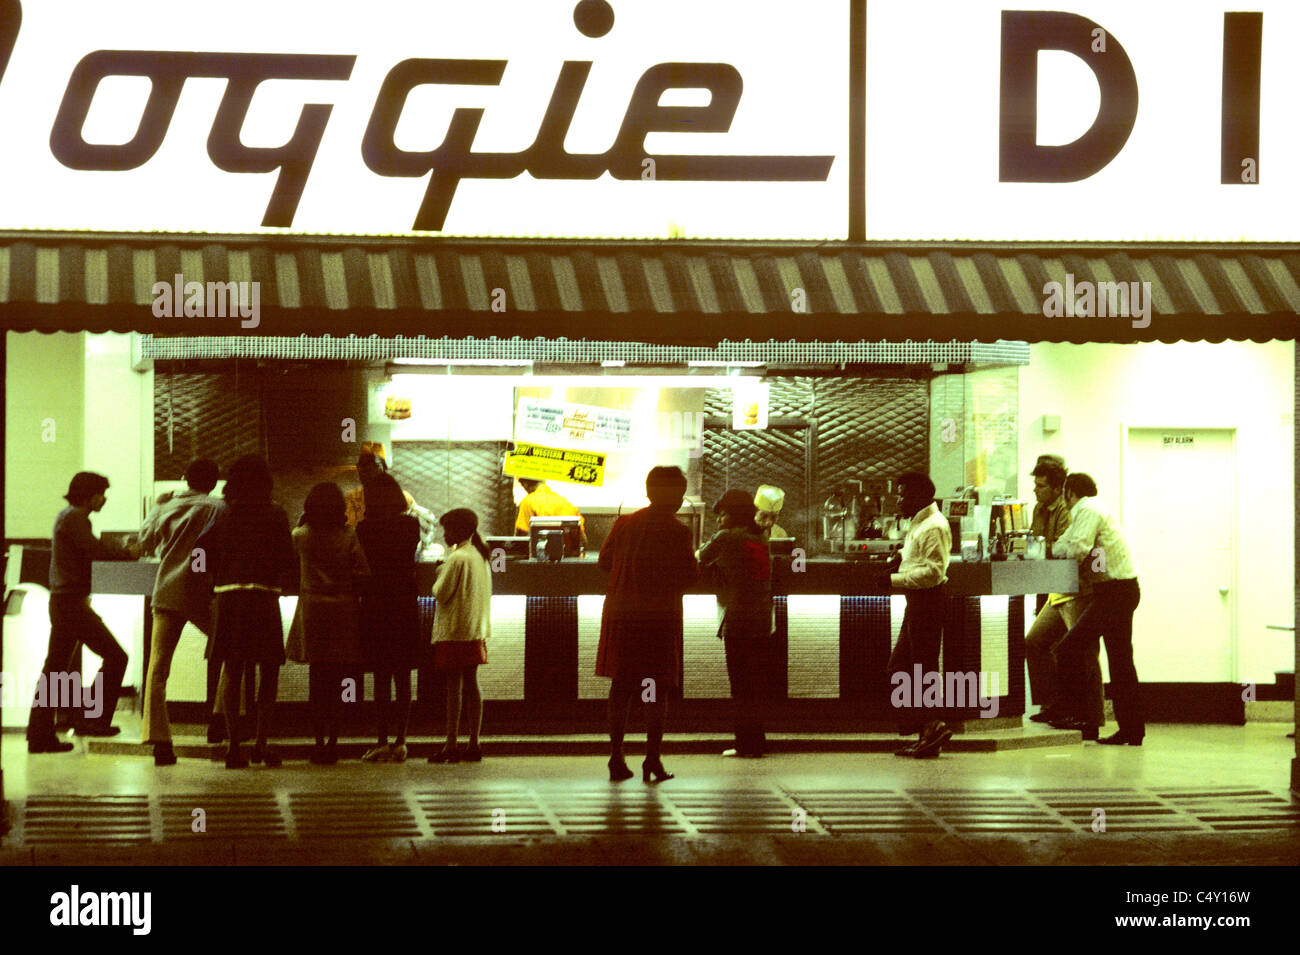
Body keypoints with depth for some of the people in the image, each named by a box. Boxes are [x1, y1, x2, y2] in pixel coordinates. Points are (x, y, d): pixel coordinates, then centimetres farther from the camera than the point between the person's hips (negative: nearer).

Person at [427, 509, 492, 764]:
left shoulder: (457, 558, -14)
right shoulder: (480, 557, 12)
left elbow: (441, 594, -15)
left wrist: (439, 573, 1)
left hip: (454, 631, -8)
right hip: (476, 630, 8)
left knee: (454, 687, -8)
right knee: (471, 686, 9)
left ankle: (451, 746, -10)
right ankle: (474, 745, 9)